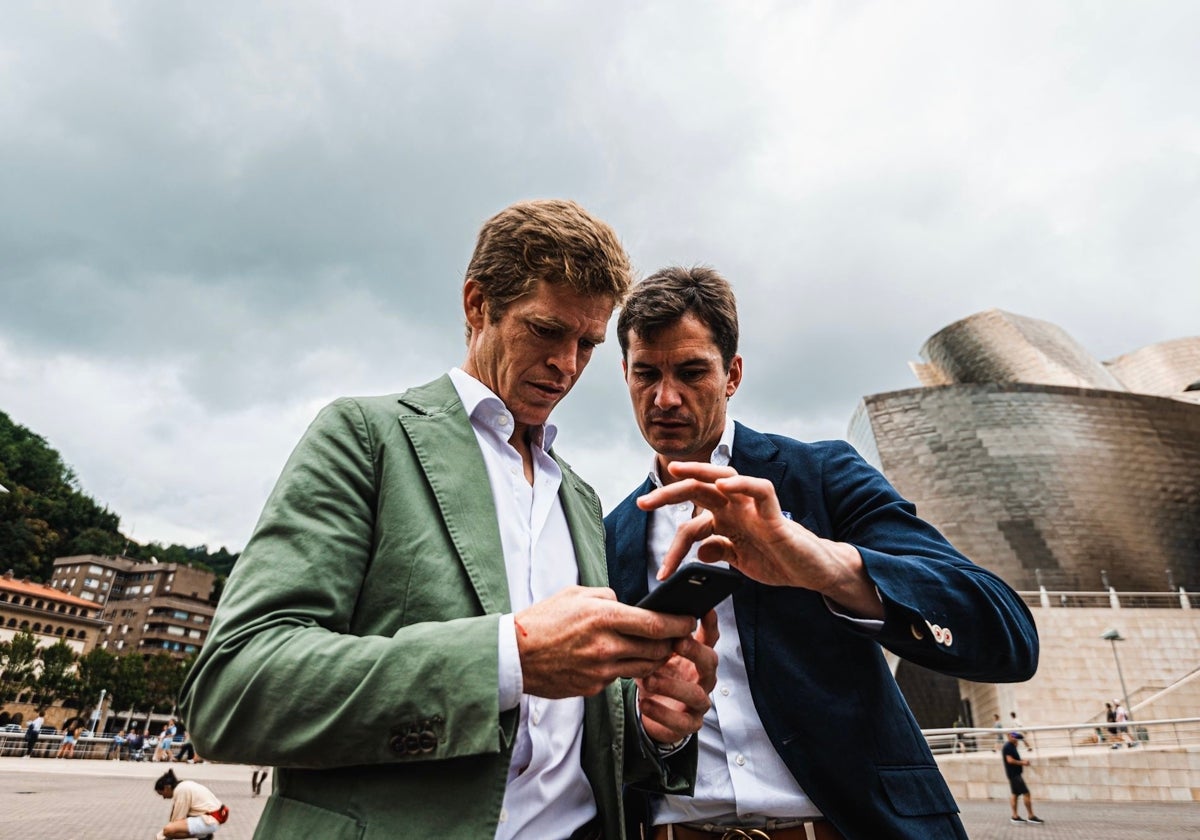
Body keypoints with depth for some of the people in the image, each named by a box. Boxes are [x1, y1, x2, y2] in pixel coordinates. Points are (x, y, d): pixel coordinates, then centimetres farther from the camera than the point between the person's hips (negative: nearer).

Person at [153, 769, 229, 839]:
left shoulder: (181, 790, -14)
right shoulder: (183, 786, 14)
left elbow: (178, 818, -10)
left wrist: (163, 836, 3)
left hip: (210, 820, -11)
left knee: (168, 830, -21)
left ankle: (203, 836, -6)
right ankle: (204, 834, 13)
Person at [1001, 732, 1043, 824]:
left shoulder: (1012, 746, 16)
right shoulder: (1008, 747, -16)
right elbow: (1010, 760, -22)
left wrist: (1023, 761, 8)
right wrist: (1022, 762, -14)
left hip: (1015, 773, 10)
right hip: (1014, 774, -10)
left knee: (1015, 794, 11)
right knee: (1026, 793, -8)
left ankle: (1015, 816, 14)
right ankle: (1030, 816, -3)